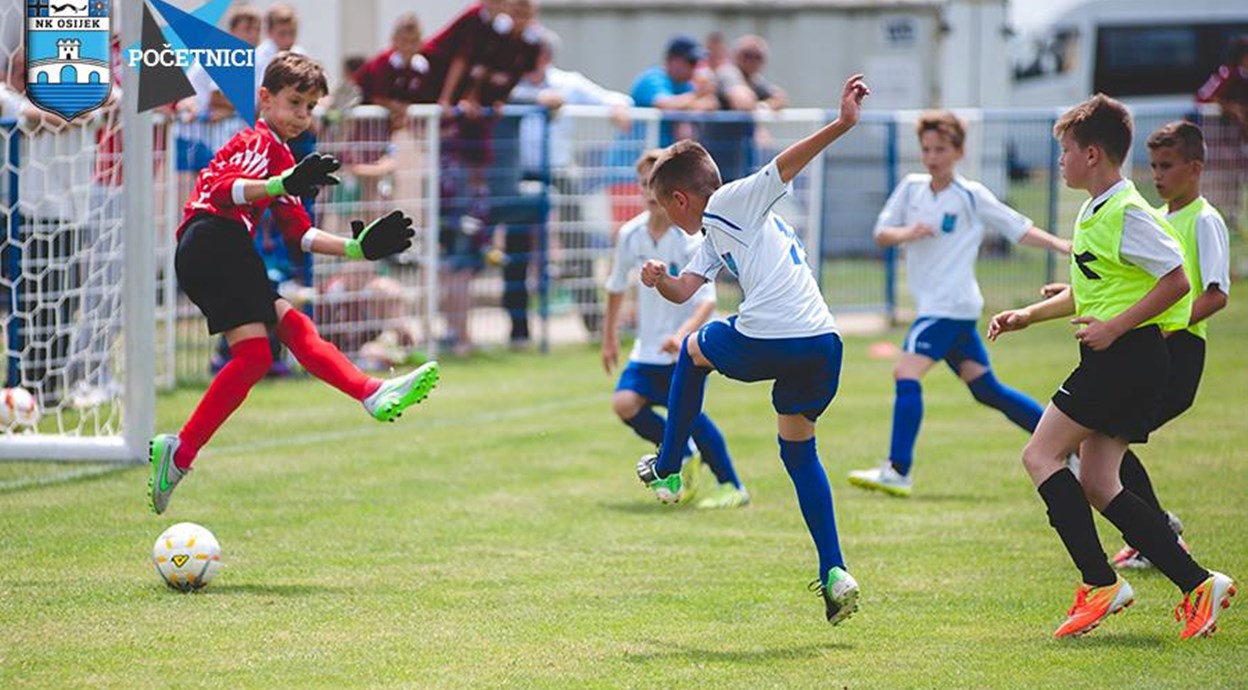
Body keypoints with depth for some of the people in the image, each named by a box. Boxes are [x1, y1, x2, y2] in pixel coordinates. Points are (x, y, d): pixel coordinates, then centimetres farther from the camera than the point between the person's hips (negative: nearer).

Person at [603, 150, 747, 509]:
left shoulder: (691, 239, -17)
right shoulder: (630, 235, -2)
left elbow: (707, 301, -23)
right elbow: (616, 287, 15)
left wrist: (682, 335, -38)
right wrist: (610, 337, 20)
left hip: (689, 344, -5)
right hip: (649, 346, 5)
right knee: (625, 402, -13)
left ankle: (731, 487, -5)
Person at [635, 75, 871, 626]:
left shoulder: (732, 204, 2)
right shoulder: (715, 232, 28)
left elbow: (787, 163, -11)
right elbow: (685, 289, 33)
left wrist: (842, 124, -24)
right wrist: (660, 280, 10)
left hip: (765, 343, -8)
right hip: (821, 346, 8)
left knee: (694, 350, 23)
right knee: (798, 450, 20)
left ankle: (667, 470, 32)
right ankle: (834, 572, 8)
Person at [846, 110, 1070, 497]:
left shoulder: (971, 196, -4)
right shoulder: (911, 189, 10)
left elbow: (1019, 229, 2)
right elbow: (881, 234, 8)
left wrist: (1060, 245, -10)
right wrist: (906, 233, -13)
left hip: (953, 305, -7)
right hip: (933, 306, 7)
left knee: (907, 373, -18)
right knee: (985, 388, 11)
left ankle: (898, 471, -20)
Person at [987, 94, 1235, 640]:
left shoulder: (1127, 212, -14)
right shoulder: (1094, 213, 18)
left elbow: (1176, 282, -19)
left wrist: (1114, 327, -20)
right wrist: (1026, 316, 22)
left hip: (1127, 354, -10)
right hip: (1113, 362, 10)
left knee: (1042, 456, -9)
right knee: (1097, 486, 5)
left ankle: (1100, 583, -12)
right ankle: (1197, 584, 3)